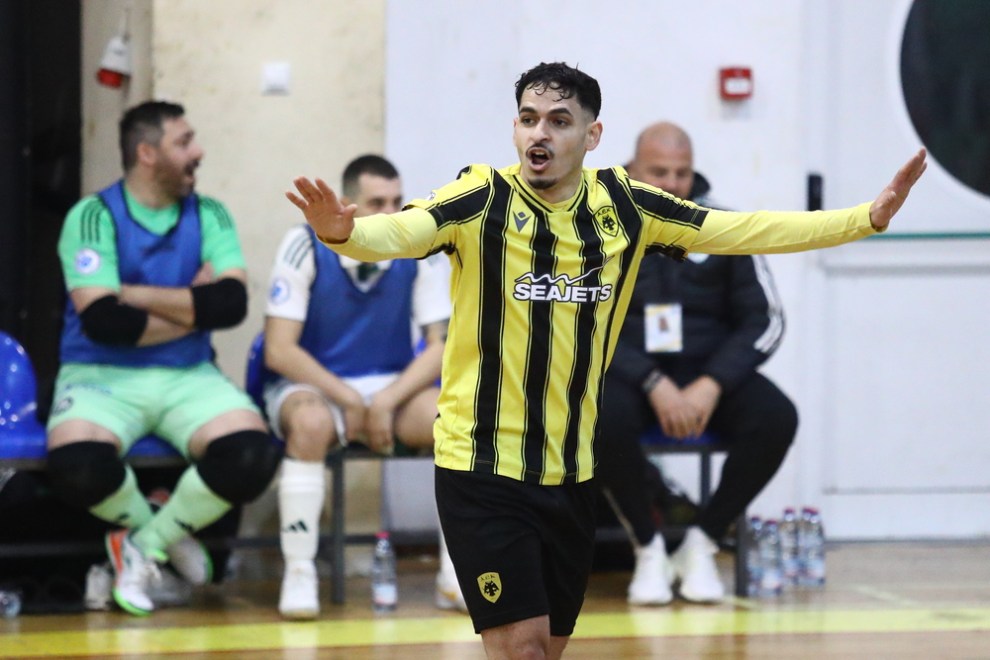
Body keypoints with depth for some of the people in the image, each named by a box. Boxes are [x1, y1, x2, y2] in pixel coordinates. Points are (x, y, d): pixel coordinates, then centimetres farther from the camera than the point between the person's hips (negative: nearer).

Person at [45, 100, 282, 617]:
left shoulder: (209, 216, 6)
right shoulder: (93, 217, -6)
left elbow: (231, 303, -9)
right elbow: (102, 322, -17)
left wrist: (134, 294, -12)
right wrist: (194, 306, -6)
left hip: (187, 377, 3)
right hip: (102, 377, -3)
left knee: (251, 455, -27)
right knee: (78, 468, -35)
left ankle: (145, 547, 1)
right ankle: (161, 534, 2)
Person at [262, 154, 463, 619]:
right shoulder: (305, 246, -14)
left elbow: (441, 346, -7)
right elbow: (279, 350, -14)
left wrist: (386, 402, -21)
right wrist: (348, 399, -21)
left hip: (393, 386, 3)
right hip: (311, 384, -2)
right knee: (311, 421, -38)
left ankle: (455, 576, -13)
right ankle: (299, 574, -25)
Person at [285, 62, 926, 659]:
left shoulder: (624, 207, 1)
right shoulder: (483, 199, -12)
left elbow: (742, 229, 5)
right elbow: (400, 230, -29)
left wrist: (868, 218, 0)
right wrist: (344, 232, -52)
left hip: (572, 472, 5)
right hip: (483, 466, -5)